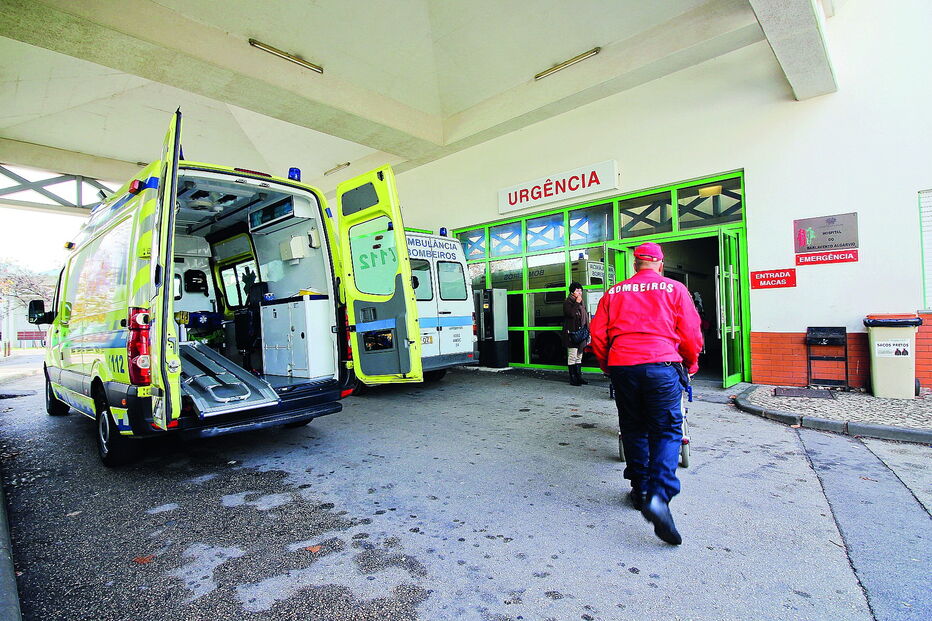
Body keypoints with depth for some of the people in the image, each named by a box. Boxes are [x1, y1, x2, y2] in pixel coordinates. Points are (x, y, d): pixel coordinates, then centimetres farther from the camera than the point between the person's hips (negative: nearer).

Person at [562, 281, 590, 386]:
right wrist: (577, 303, -15)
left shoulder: (581, 303, 18)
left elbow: (585, 318, 22)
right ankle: (573, 379, -2)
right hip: (572, 334, -8)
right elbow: (571, 313, -23)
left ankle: (579, 377, 21)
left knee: (579, 357, 13)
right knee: (572, 357, -6)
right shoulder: (568, 302, -5)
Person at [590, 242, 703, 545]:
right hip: (662, 366, -2)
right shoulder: (675, 289, 7)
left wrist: (607, 365, 23)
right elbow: (691, 334, 5)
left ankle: (640, 490, 25)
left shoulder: (614, 292, 13)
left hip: (622, 367, 2)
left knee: (633, 430, 16)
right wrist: (690, 364, 22)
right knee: (666, 432, 2)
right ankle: (659, 497, -15)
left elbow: (597, 333, 9)